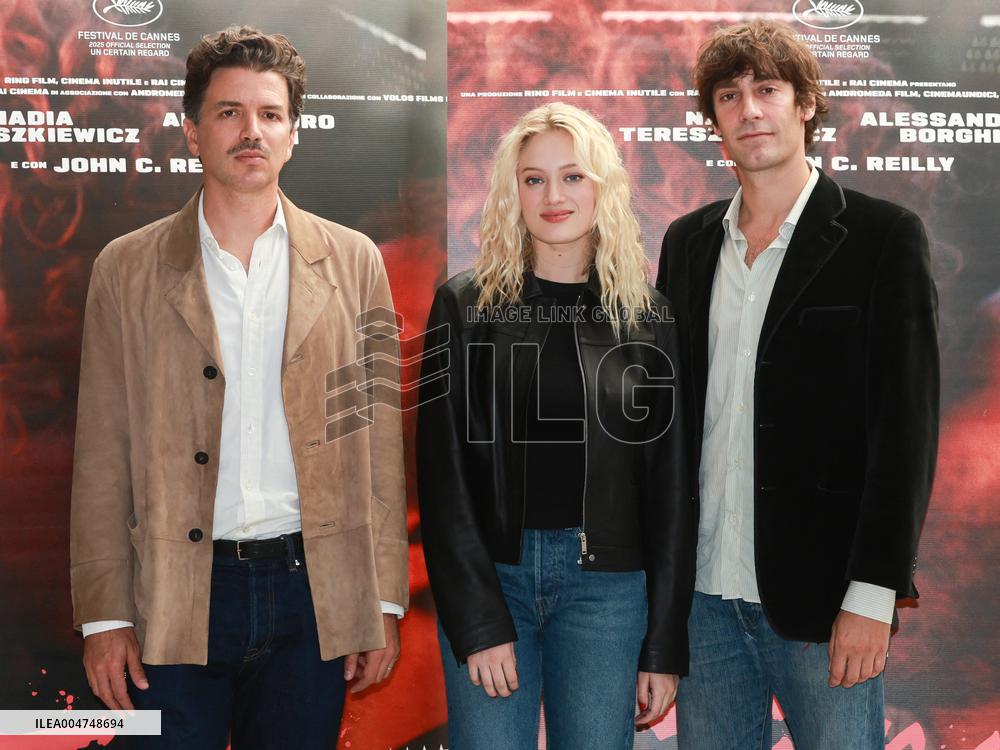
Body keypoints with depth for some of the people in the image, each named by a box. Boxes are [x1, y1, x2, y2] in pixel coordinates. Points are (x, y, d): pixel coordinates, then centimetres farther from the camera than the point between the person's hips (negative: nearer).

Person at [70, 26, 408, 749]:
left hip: (313, 594, 1)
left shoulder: (352, 261, 4)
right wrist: (104, 615, -2)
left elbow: (381, 439, 4)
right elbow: (103, 455, 2)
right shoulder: (127, 269, 3)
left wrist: (385, 601, 1)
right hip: (175, 604, 0)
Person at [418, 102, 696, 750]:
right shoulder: (466, 305, 1)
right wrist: (479, 621, -10)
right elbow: (442, 471, -2)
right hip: (487, 575, 0)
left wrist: (666, 646, 1)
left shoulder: (647, 316, 4)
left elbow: (670, 485, 4)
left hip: (607, 581, 1)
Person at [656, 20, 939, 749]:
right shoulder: (687, 243, 9)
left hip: (822, 594, -4)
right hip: (706, 590, 4)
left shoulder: (883, 236, -4)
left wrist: (872, 595, -13)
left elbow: (906, 423, -8)